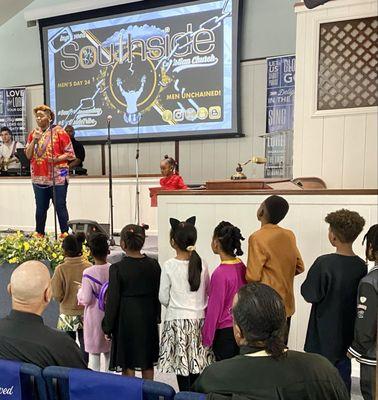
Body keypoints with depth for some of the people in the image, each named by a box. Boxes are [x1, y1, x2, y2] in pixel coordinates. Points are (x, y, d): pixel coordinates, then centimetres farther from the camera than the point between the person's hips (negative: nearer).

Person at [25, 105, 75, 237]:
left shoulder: (59, 131, -3)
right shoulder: (33, 133, 12)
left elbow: (70, 153, -5)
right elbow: (28, 155, 6)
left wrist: (56, 159, -19)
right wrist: (35, 139, -5)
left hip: (58, 177, -5)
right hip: (39, 178, 5)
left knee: (60, 206, -1)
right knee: (40, 208, 12)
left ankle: (65, 234, 8)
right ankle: (39, 234, 23)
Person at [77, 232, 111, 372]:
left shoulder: (88, 273, -19)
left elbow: (86, 299, -16)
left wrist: (80, 290, 2)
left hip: (94, 319, -3)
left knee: (94, 353, 13)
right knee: (109, 352, 19)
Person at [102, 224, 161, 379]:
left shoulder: (117, 268, -17)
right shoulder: (153, 265, -6)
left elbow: (112, 300, -12)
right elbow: (158, 294, 3)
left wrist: (107, 327, 1)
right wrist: (157, 317, 16)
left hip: (126, 320, -4)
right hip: (148, 318, 4)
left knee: (127, 364, 12)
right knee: (148, 362, 19)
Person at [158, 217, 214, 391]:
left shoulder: (169, 266, -13)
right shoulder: (202, 264, -4)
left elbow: (163, 298, -5)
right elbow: (207, 292, 5)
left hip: (177, 320, -3)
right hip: (199, 319, 3)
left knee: (182, 370, 8)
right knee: (196, 368, 13)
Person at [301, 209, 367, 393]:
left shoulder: (324, 263, -25)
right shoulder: (361, 265, -7)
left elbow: (310, 295, -17)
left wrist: (309, 282, 0)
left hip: (324, 334, -5)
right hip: (347, 333, 5)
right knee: (343, 373, 20)